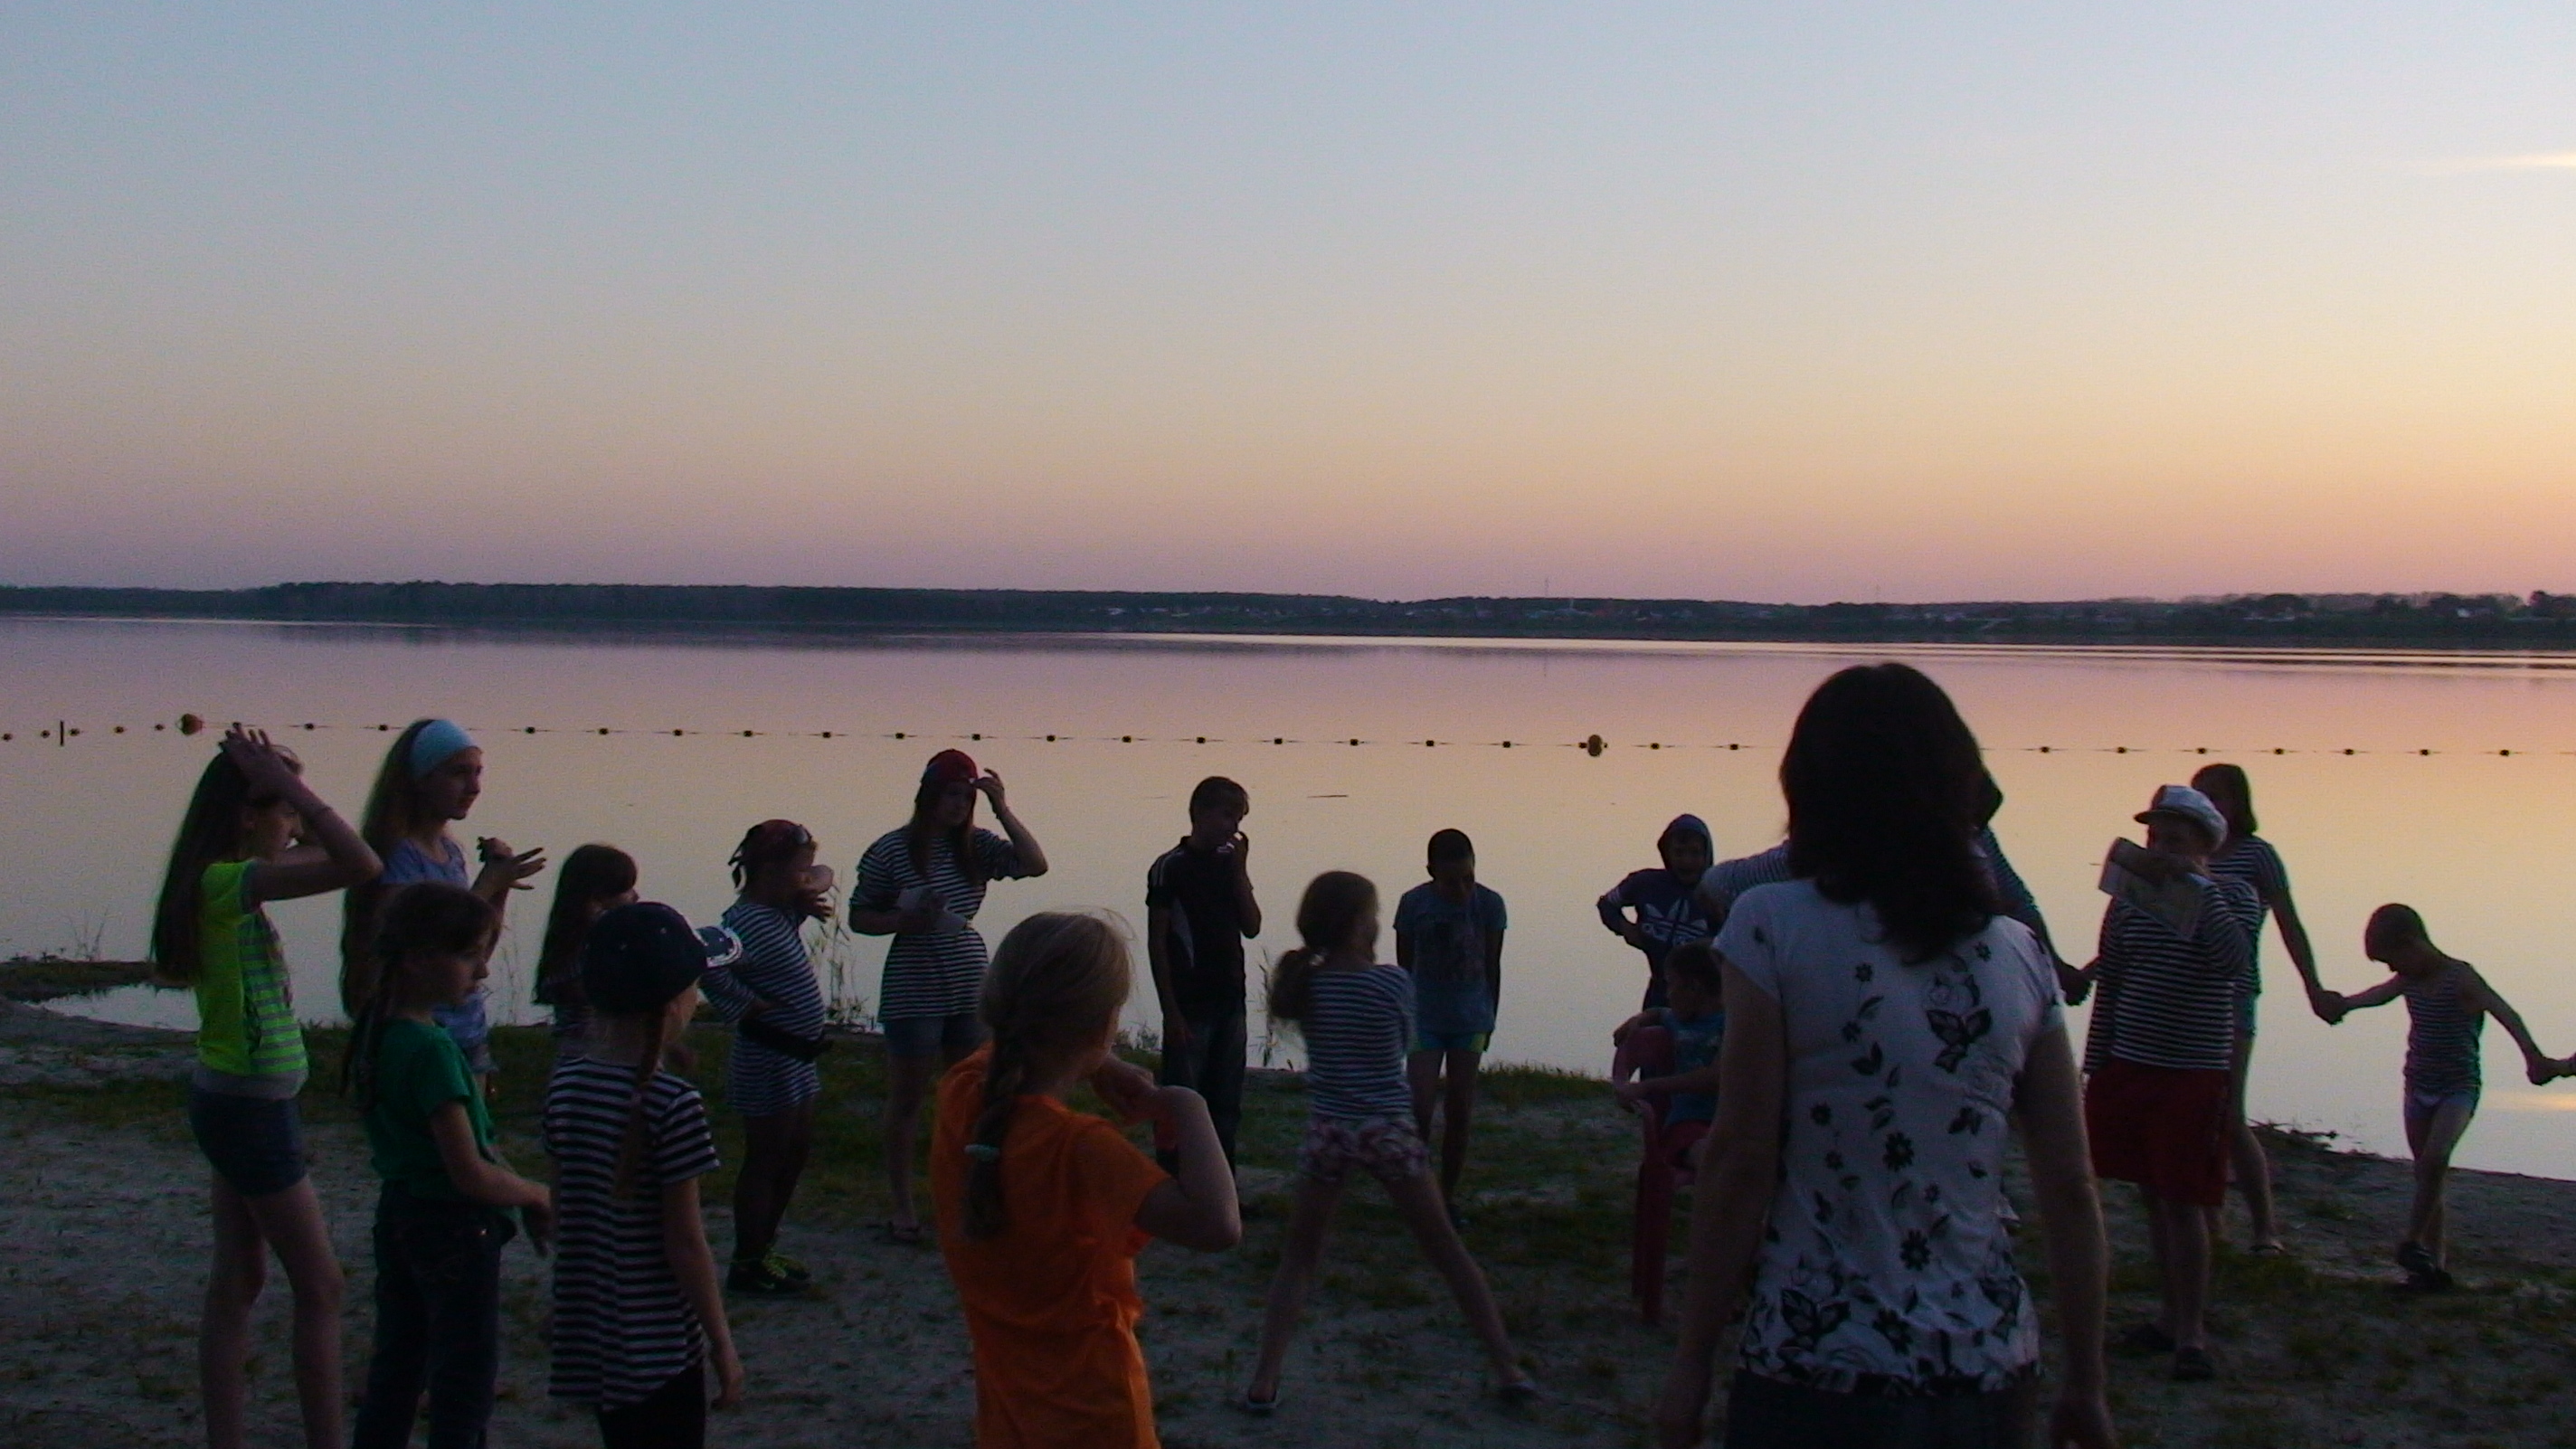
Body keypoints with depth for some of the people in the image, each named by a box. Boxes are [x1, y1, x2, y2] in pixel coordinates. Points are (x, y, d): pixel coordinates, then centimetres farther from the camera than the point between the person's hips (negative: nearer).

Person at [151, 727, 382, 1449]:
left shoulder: (221, 881, 5)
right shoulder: (226, 883, -21)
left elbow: (329, 856, 20)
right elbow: (359, 866, -32)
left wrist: (287, 785, 7)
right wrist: (286, 783, -25)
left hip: (232, 1102, 9)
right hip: (251, 1109, -9)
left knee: (237, 1286, 13)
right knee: (320, 1287, 2)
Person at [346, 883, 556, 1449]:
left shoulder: (375, 1030, 3)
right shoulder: (431, 1049, -25)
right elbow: (471, 1175, -24)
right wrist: (538, 1195, -9)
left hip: (398, 1215, 9)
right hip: (457, 1230, -9)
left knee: (395, 1372, 19)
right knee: (465, 1388, 3)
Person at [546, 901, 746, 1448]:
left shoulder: (565, 1083, -1)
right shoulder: (673, 1102, -20)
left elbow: (561, 1209, 8)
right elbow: (685, 1243, -17)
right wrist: (723, 1344, -8)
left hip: (589, 1335, 7)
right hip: (659, 1345, -7)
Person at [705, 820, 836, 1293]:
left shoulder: (782, 907, 7)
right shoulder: (747, 921, -22)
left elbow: (822, 873, 24)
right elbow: (711, 966, -38)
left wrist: (816, 890, 1)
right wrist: (751, 1008, -26)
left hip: (795, 1058, 10)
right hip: (768, 1060, -10)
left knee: (797, 1152, 19)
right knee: (765, 1161, 1)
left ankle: (765, 1249, 31)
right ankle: (747, 1266, 12)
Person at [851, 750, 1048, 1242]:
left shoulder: (976, 847, 4)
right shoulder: (891, 850, -7)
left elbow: (1035, 864, -8)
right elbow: (859, 918, -1)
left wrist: (1003, 810, -12)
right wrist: (905, 920, -18)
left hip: (970, 989, 4)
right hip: (914, 993, -4)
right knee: (907, 1101, 5)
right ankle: (901, 1206, 16)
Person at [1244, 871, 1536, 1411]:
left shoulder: (1305, 983, -1)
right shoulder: (1392, 982, -9)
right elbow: (1404, 1043, 6)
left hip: (1327, 1129, 2)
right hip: (1389, 1131, -1)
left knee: (1298, 1256, 13)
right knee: (1447, 1250, 11)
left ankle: (1264, 1382, 2)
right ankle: (1508, 1370, 15)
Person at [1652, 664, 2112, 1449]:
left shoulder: (1776, 927, -9)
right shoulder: (2020, 956, 3)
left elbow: (1741, 1162, -11)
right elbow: (2070, 1192, 4)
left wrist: (1691, 1366, -4)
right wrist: (2084, 1386, 14)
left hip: (1819, 1373, -4)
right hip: (1988, 1368, 4)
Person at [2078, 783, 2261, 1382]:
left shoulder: (2233, 897, -3)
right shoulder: (2128, 902, 7)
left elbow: (2231, 960, -23)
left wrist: (2198, 885, -23)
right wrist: (2093, 1067, 9)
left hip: (2195, 1073, -4)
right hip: (2129, 1065, 4)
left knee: (2183, 1203, -5)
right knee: (2153, 1198, 10)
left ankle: (2192, 1333, 2)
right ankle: (2173, 1317, 21)